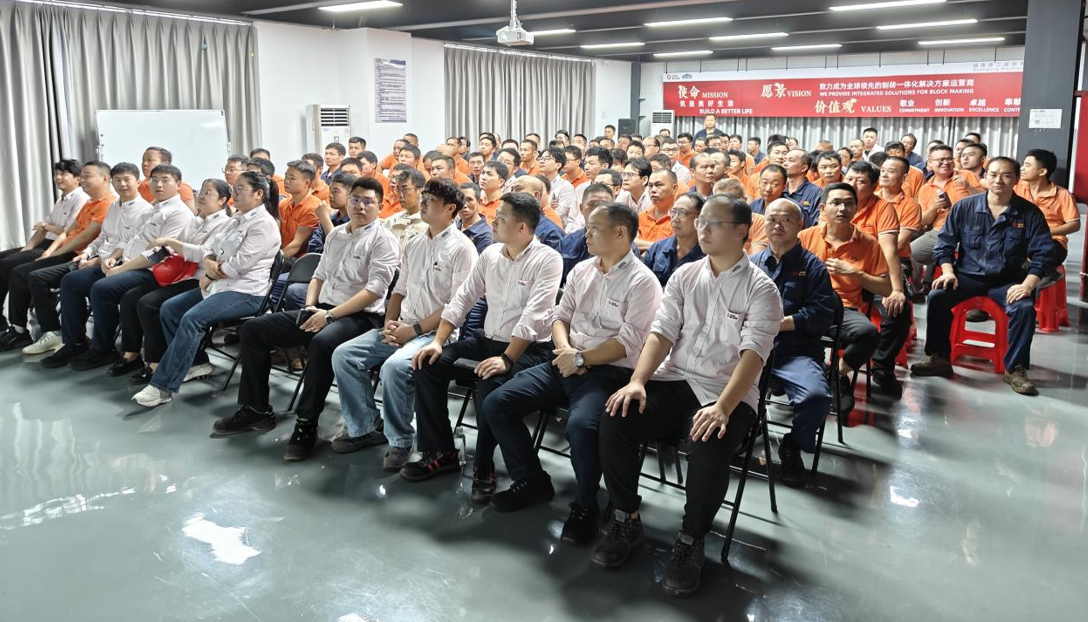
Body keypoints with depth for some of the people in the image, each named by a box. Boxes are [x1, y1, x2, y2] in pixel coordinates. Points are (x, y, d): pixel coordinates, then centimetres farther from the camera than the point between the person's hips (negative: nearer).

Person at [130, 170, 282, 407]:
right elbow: (209, 246, 14)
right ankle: (195, 362, 10)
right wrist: (208, 263, -9)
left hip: (246, 293, -10)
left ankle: (163, 386, -22)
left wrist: (211, 275, -7)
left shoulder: (263, 224, -13)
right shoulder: (237, 218, 17)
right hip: (221, 285, 10)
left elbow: (239, 265, -20)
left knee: (192, 318, -27)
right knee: (169, 308, 1)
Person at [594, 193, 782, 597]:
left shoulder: (761, 290, -4)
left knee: (709, 450, -34)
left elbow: (753, 354, -15)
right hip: (674, 381, 4)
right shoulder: (684, 276, 9)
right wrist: (637, 381, -14)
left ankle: (690, 543, -8)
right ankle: (626, 522, -1)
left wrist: (723, 407, -30)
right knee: (614, 422, -21)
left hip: (728, 394, -4)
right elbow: (661, 334, 4)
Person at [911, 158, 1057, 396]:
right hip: (967, 275, 1)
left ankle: (1015, 369, -12)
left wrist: (1027, 284, -19)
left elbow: (1044, 253, -4)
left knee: (1025, 308, -30)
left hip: (1007, 280, -1)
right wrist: (948, 271, -12)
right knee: (936, 297, -26)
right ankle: (939, 358, -9)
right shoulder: (964, 207, -1)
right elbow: (944, 243, 4)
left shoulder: (1030, 213, -3)